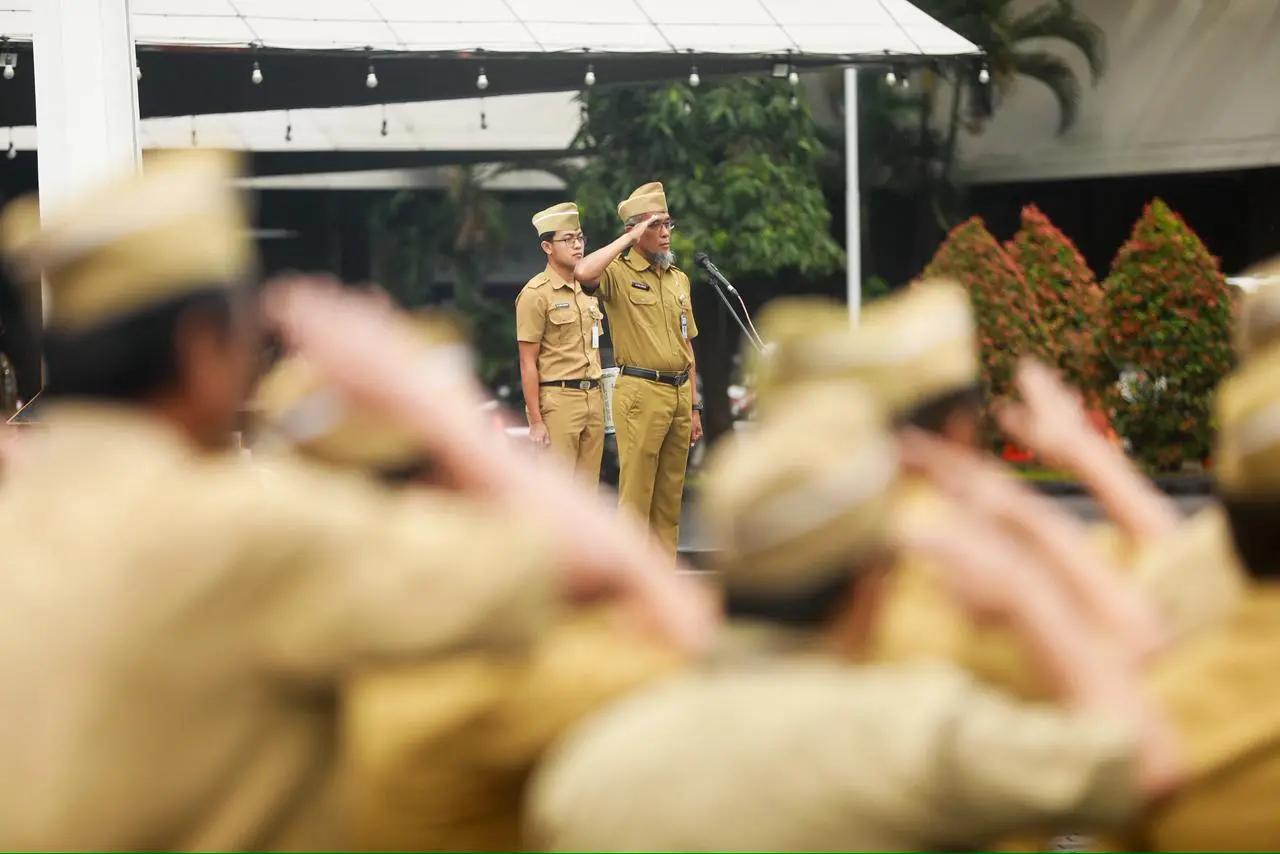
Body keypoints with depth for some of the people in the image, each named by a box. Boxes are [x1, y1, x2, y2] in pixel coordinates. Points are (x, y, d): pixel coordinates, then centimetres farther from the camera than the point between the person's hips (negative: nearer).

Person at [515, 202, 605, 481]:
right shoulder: (536, 293, -7)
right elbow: (528, 363, -9)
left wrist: (599, 400, 15)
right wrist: (535, 421, -14)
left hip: (593, 398, 7)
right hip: (558, 398, -7)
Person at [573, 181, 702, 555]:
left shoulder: (679, 279, 17)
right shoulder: (619, 272, -4)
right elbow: (583, 272, -29)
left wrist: (694, 406, 17)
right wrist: (630, 238, -18)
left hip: (679, 393, 7)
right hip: (640, 393, -7)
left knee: (670, 496, 10)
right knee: (636, 495, -6)